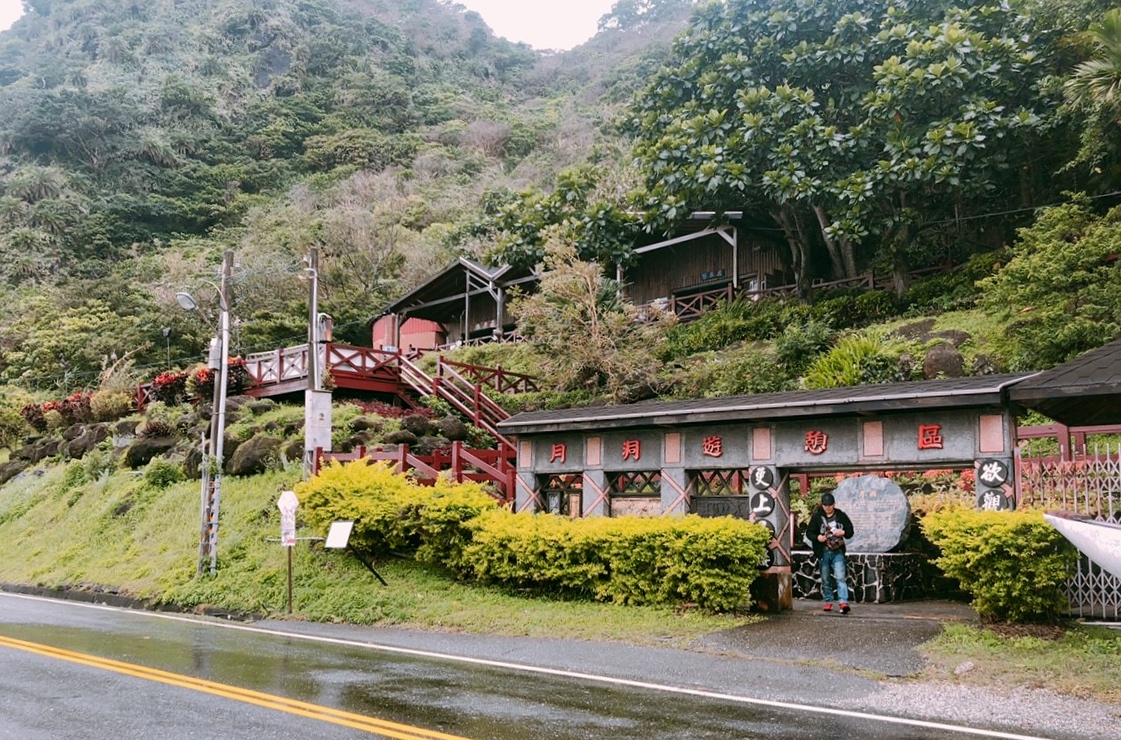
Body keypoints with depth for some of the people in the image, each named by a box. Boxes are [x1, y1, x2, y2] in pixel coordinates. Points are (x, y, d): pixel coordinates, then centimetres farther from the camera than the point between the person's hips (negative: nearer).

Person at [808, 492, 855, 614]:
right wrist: (817, 537, -17)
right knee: (825, 579, 9)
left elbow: (851, 531, 9)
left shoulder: (841, 516, 3)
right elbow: (809, 532, 3)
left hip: (838, 552, -1)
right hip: (823, 553, 1)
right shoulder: (816, 517, 1)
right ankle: (828, 602, 21)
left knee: (840, 577, -13)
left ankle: (843, 602, -19)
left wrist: (843, 532, -13)